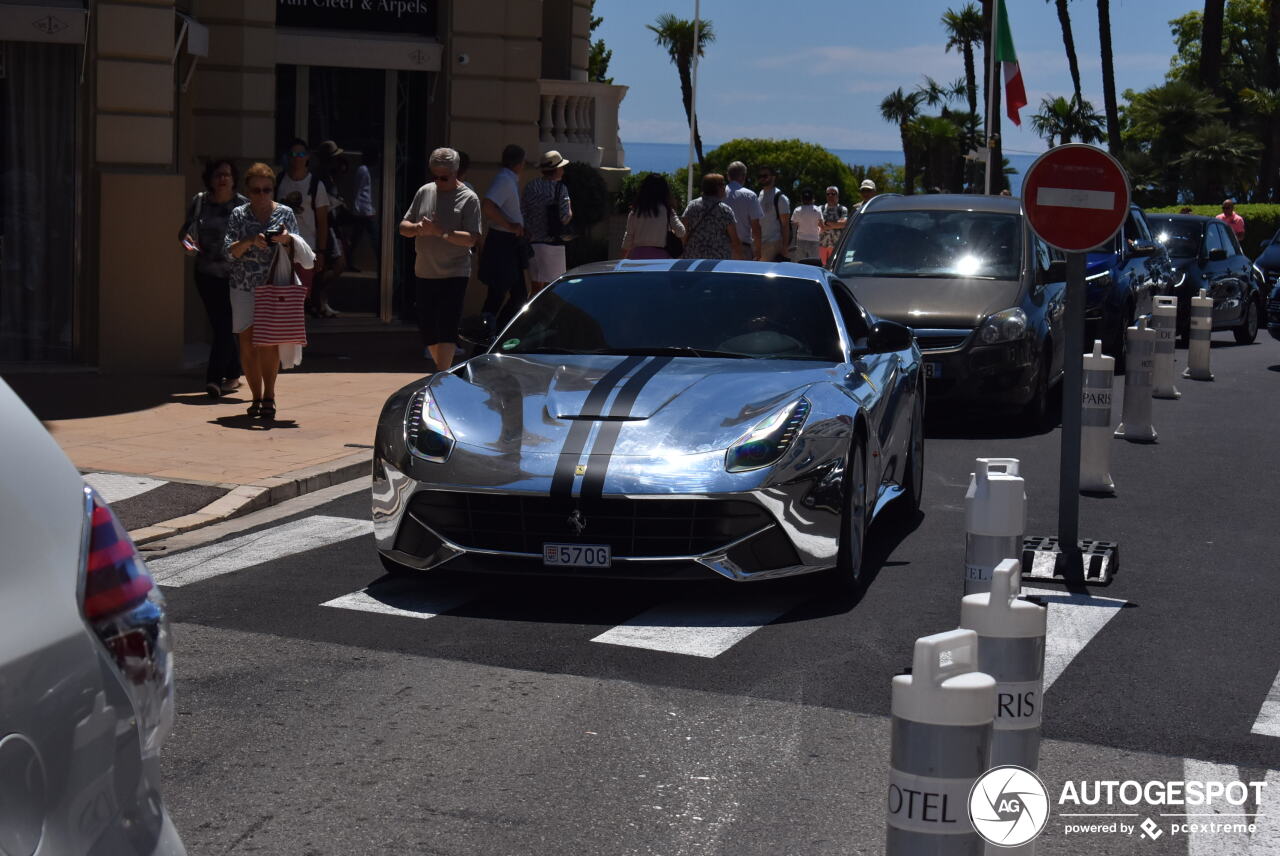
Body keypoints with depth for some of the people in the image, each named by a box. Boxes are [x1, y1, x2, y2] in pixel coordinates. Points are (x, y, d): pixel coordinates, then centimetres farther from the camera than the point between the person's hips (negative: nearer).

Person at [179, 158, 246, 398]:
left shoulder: (242, 205, -3)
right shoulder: (199, 201, 6)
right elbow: (184, 230, 14)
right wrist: (186, 238, -7)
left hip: (233, 274, -4)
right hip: (206, 272, 4)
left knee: (224, 326, -10)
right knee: (219, 325, 10)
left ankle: (214, 377, -12)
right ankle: (233, 374, 24)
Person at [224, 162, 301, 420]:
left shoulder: (285, 213, 6)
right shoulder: (238, 215, 6)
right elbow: (230, 251, -2)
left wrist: (286, 239, -17)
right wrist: (250, 241, -20)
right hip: (244, 287, 1)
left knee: (269, 341, -12)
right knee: (247, 343, 2)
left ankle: (268, 395, -6)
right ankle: (257, 397, 11)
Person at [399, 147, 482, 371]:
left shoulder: (468, 199, -5)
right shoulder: (424, 192, 9)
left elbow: (471, 239, -14)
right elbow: (403, 227, 11)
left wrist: (439, 231, -25)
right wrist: (418, 228, -12)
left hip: (454, 275, -6)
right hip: (424, 273, 6)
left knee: (446, 329, -12)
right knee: (427, 328, 11)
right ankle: (444, 371, 28)